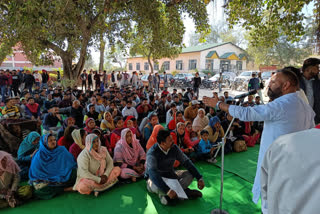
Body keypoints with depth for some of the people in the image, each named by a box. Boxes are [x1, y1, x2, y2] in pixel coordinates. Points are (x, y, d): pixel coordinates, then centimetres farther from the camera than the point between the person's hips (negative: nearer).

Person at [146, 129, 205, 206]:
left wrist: (199, 178, -15)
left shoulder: (174, 148, -10)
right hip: (156, 179, -5)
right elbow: (152, 173, -39)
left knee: (190, 174, -15)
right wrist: (167, 190, -50)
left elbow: (186, 162, -6)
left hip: (170, 175, 6)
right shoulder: (152, 153, -26)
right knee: (157, 187, -40)